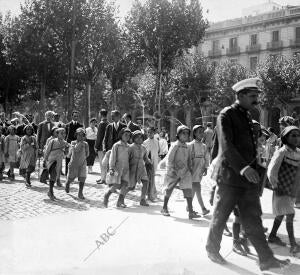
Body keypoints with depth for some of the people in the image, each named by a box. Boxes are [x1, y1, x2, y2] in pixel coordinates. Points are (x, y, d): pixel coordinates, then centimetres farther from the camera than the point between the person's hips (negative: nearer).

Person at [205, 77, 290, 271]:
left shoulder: (248, 116, 15)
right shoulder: (227, 115, -9)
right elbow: (226, 146, -21)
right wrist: (243, 168, -32)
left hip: (248, 177, 7)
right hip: (230, 176, -7)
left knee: (253, 220, 6)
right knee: (220, 218, 8)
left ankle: (266, 259, 8)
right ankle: (212, 250, 26)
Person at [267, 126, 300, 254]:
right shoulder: (281, 152, -17)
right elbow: (271, 172, -18)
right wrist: (275, 187, -11)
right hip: (281, 191, -7)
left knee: (281, 214, 17)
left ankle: (272, 236, 33)